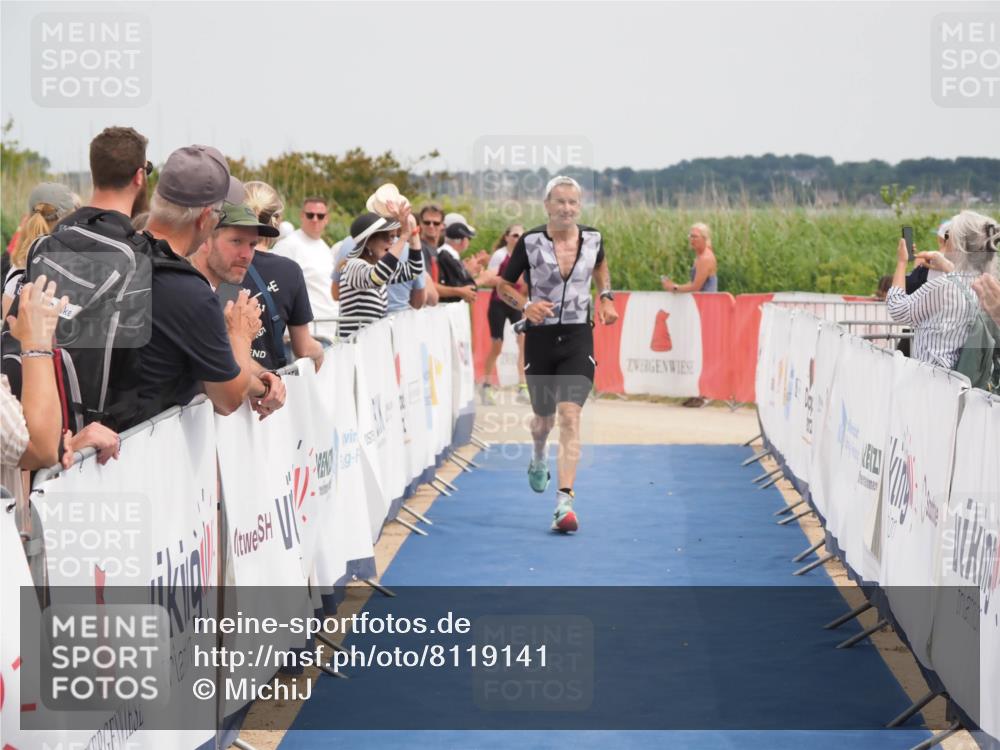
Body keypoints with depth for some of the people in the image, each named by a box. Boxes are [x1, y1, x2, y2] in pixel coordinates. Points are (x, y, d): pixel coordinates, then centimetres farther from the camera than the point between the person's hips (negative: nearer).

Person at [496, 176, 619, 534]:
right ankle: (538, 459, 52)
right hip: (540, 338, 0)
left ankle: (564, 503, -19)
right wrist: (526, 304, -15)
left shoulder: (593, 238, 0)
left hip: (578, 338, 0)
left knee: (570, 415, -16)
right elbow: (504, 285, 3)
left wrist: (606, 297, 8)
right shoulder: (530, 242, -7)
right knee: (544, 418, 14)